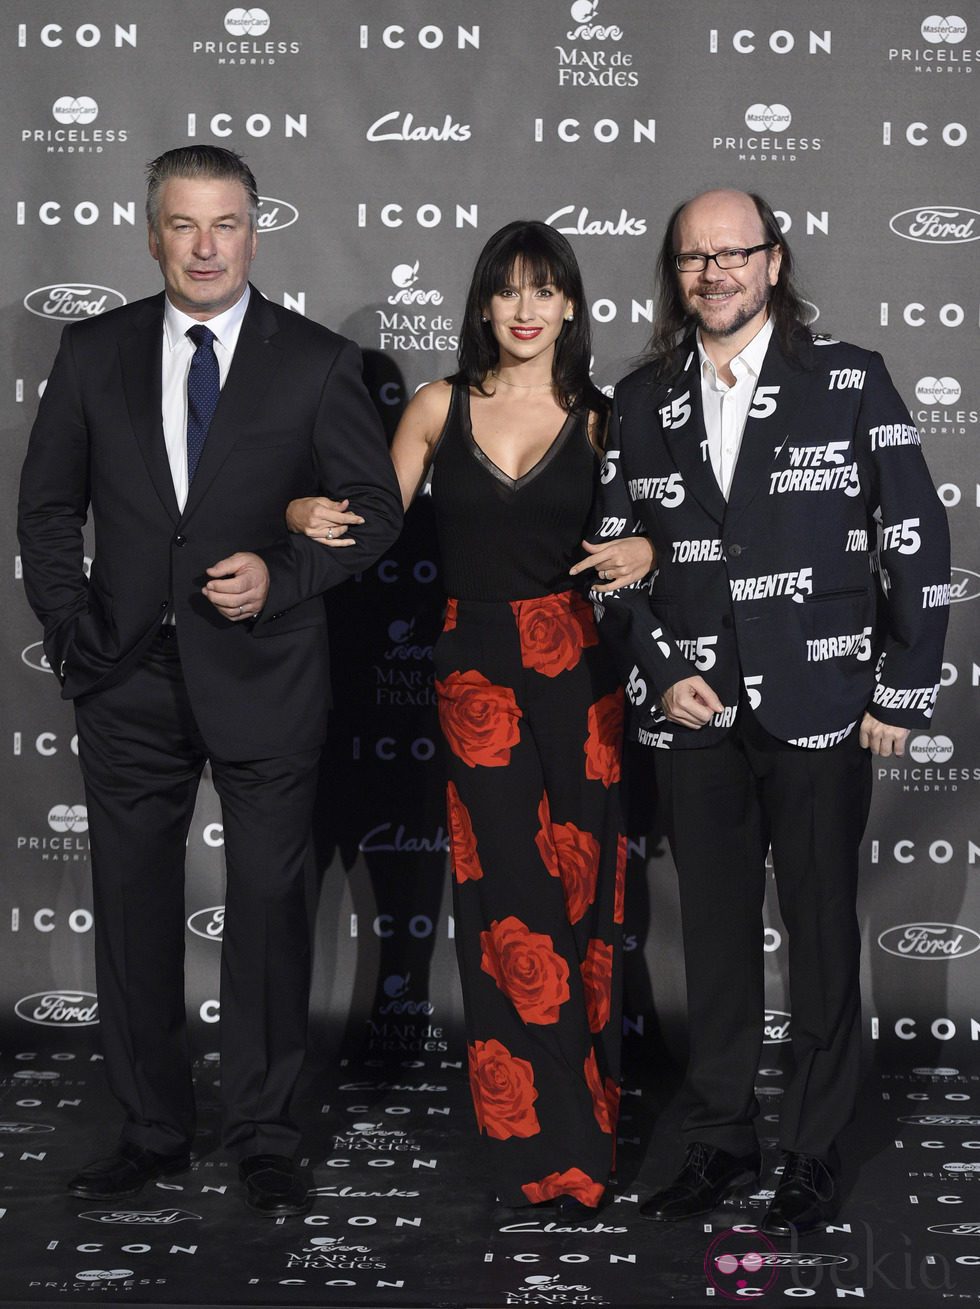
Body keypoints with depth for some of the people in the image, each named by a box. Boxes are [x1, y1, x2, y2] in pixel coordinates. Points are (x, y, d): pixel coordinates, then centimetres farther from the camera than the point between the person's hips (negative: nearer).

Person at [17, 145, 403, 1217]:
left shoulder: (316, 362, -1)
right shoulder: (94, 352, 5)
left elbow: (375, 507, 2)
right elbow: (47, 504, 11)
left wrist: (283, 574, -14)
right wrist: (69, 623, -1)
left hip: (262, 677, -2)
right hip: (129, 680, 2)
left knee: (268, 905, 4)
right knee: (132, 907, 9)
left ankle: (262, 1138, 19)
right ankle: (152, 1132, 24)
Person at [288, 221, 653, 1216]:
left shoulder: (596, 416, 7)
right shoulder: (440, 407, 8)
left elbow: (642, 526, 8)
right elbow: (379, 520, 9)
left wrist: (643, 554, -14)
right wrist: (311, 516, -10)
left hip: (576, 665, 1)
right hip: (475, 665, 0)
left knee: (580, 880, 2)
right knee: (513, 890, -5)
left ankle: (577, 1114, 19)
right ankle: (549, 1140, 6)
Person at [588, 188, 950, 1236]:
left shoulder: (849, 382, -1)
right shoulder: (641, 401, 9)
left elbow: (916, 541, -2)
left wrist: (902, 690, -5)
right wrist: (659, 669, -2)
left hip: (820, 710, -2)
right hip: (692, 713, 3)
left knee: (822, 934, 6)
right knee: (714, 933, 11)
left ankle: (814, 1152, 19)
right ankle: (719, 1140, 25)